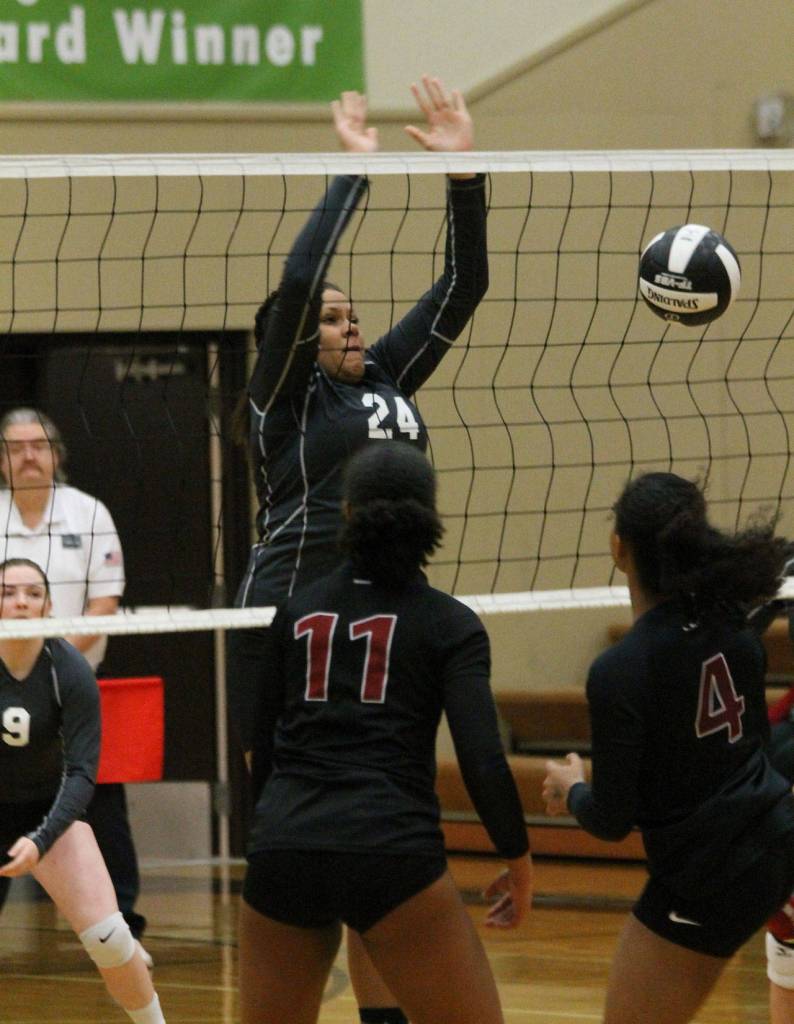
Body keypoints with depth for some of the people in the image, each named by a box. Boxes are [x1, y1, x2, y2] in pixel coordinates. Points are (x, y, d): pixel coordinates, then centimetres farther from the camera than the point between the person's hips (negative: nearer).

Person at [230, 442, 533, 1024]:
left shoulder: (296, 611, 14)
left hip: (282, 851, 4)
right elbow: (483, 762, -5)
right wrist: (519, 860, 6)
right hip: (391, 854, -4)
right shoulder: (449, 624, 4)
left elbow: (260, 747, 15)